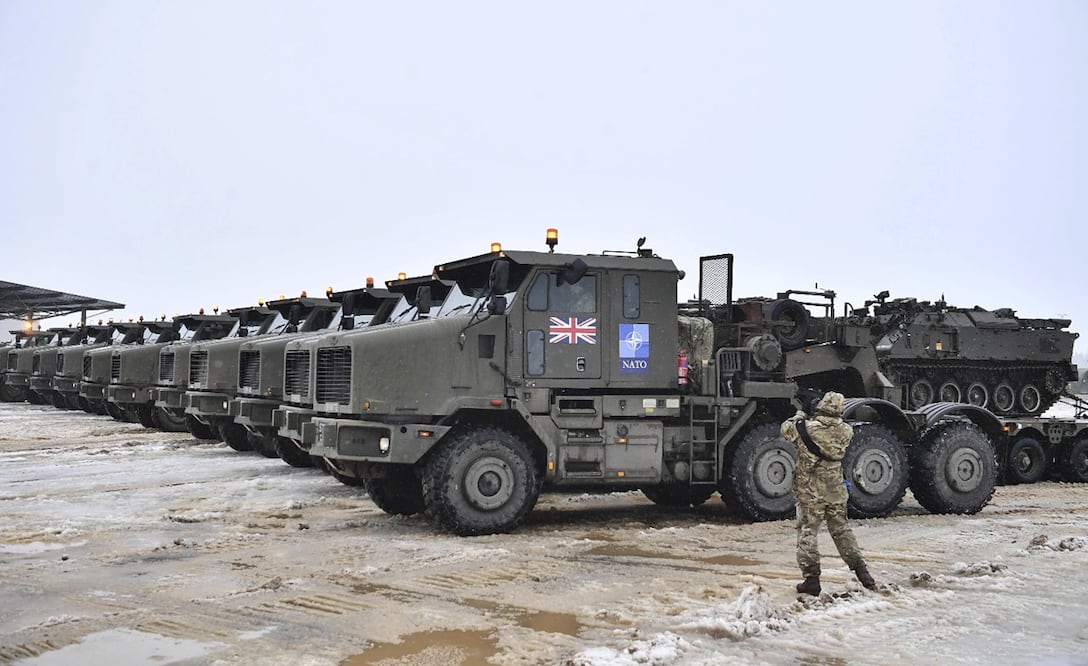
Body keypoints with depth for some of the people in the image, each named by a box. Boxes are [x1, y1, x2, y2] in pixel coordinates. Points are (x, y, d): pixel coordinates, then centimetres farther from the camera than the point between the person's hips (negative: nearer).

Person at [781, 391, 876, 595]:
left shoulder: (806, 428, -14)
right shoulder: (846, 431, -5)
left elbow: (786, 429, 7)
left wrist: (799, 415, 23)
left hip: (810, 492, -3)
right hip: (836, 491, 4)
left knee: (807, 533, 4)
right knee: (841, 530, 18)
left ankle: (811, 579, 1)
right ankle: (860, 570, 20)